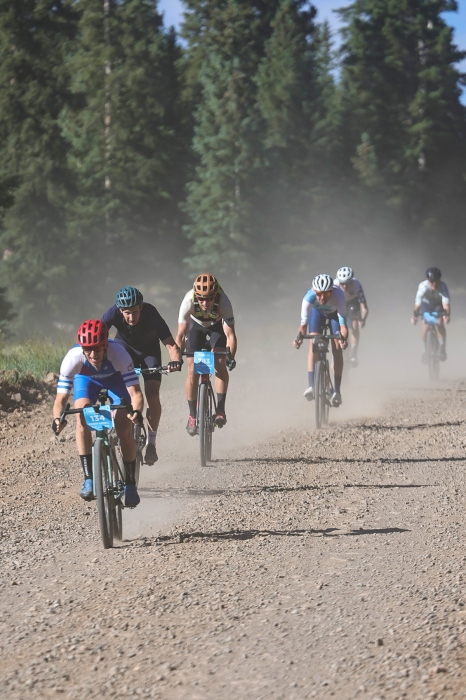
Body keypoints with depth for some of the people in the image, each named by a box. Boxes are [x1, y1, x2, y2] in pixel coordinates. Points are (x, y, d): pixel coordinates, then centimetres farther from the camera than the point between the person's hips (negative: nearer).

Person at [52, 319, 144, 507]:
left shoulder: (118, 353, -40)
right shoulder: (73, 357, -37)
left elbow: (135, 392, -41)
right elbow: (61, 398, -34)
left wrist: (136, 411, -63)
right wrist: (57, 418, -55)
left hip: (116, 379, -1)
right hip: (86, 379, 1)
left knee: (124, 428, -16)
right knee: (82, 418, -27)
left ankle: (130, 484, 3)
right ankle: (88, 478, -21)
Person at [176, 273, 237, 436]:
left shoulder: (223, 302, -37)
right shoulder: (189, 301, -36)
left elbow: (230, 334, -37)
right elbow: (181, 334, -32)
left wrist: (230, 356, -52)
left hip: (218, 326, -1)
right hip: (196, 326, 1)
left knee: (220, 363, -22)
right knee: (193, 369, -11)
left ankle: (220, 409, -13)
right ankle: (192, 415, 0)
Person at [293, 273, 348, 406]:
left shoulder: (338, 296, -42)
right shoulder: (309, 297, -39)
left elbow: (343, 324, -44)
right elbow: (303, 323, -38)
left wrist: (343, 339, -64)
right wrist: (299, 337, -58)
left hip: (335, 312, -1)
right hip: (317, 311, 1)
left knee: (337, 348, -15)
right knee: (313, 344, -20)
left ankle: (337, 391, -10)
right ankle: (311, 386, -25)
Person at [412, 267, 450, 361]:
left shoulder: (443, 287, -34)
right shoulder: (423, 286, -35)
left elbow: (446, 303, -42)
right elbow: (417, 303, -40)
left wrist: (447, 315, -59)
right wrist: (415, 316, -55)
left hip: (438, 304, 0)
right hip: (426, 303, 0)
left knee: (440, 323, -21)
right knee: (425, 324, -16)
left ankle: (442, 349, -8)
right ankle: (424, 350, 0)